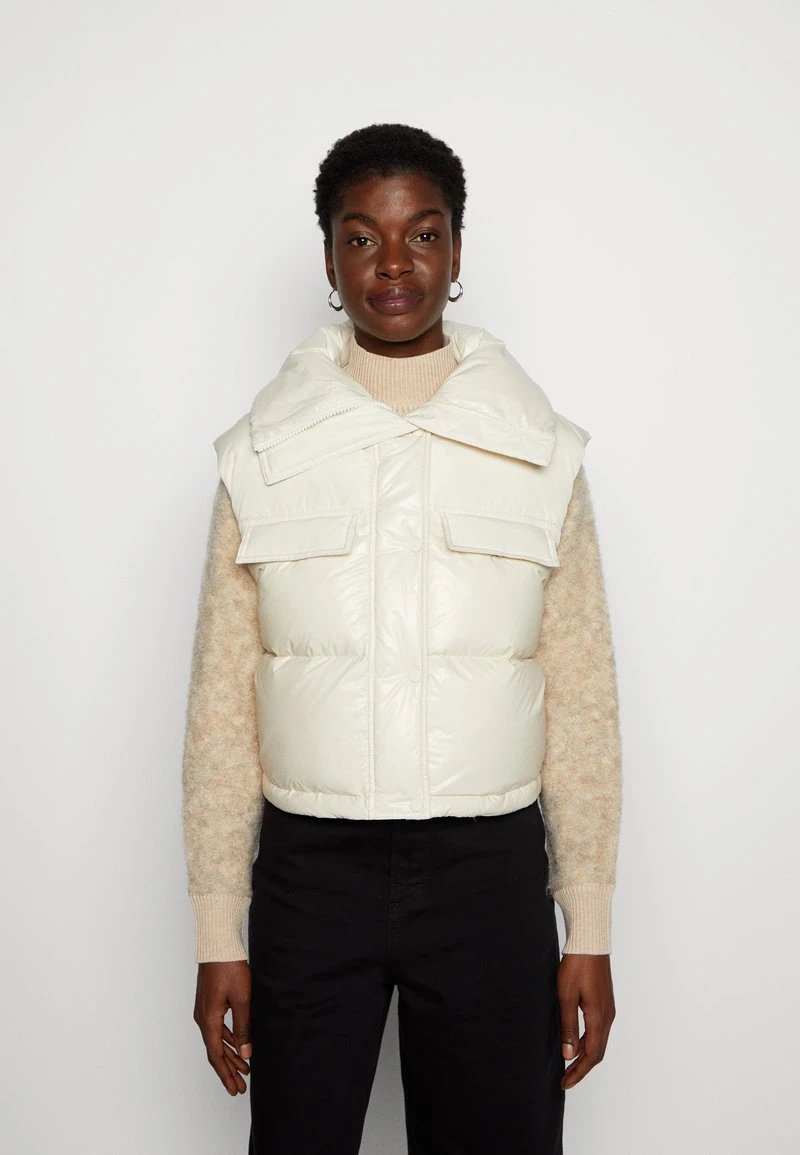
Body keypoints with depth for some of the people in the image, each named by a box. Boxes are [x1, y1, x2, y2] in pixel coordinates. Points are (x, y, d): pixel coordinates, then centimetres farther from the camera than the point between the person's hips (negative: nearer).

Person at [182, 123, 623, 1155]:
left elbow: (582, 701, 2)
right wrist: (218, 938, 2)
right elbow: (221, 705, 2)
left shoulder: (544, 453, 1)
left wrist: (590, 932, 1)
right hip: (310, 869, 0)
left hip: (488, 872, 0)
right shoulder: (259, 456, 1)